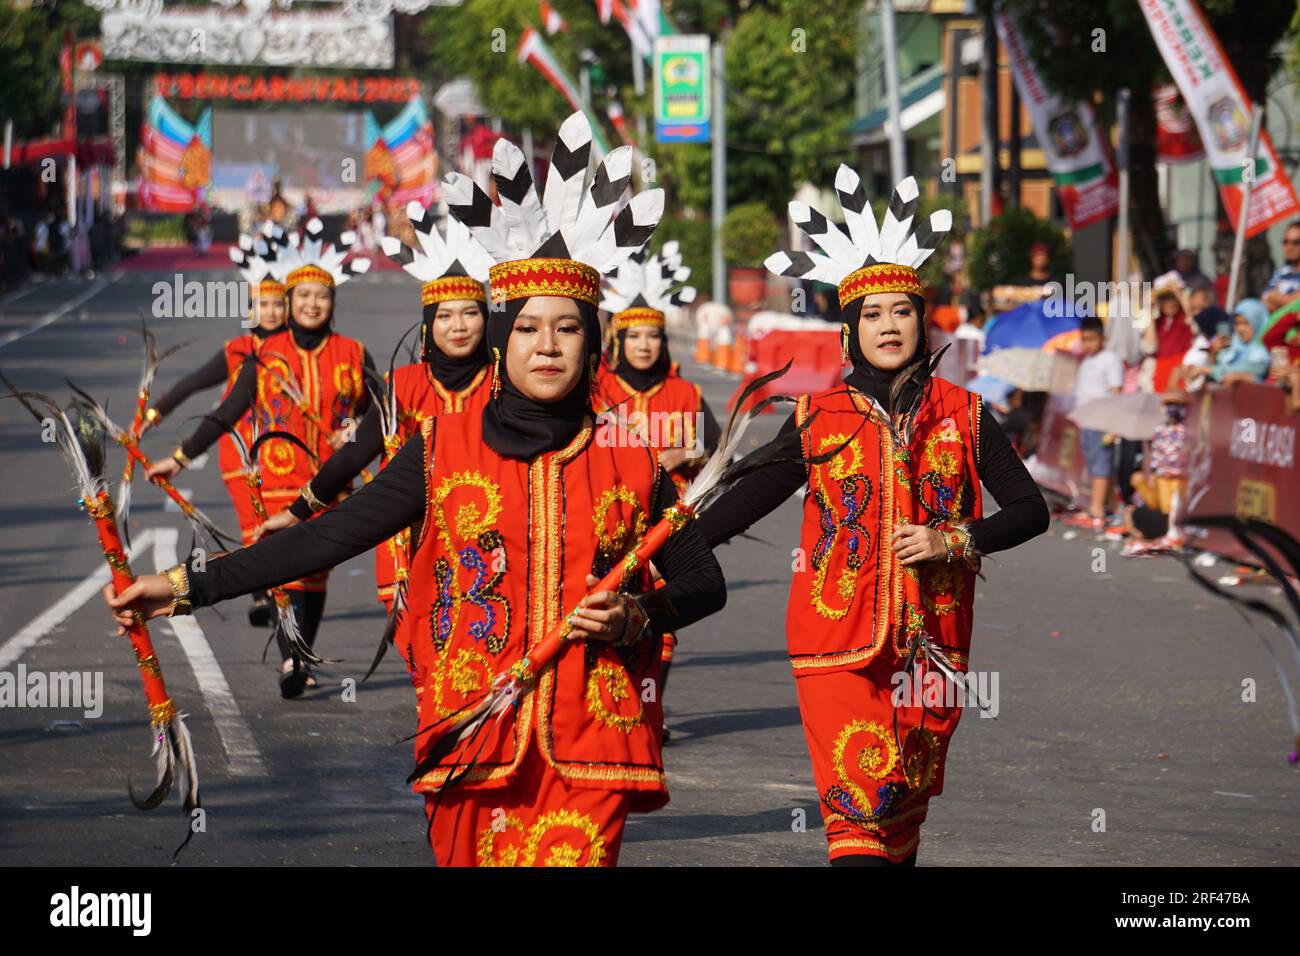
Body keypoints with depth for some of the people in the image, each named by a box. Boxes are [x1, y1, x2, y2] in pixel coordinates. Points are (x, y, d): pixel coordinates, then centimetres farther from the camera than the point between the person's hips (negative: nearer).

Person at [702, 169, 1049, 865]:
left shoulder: (962, 415, 6)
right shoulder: (819, 417, 4)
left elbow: (1029, 509, 6)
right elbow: (748, 499, 10)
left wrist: (953, 541, -10)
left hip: (930, 644, 2)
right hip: (839, 644, -2)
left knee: (904, 809, 11)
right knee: (859, 804, -14)